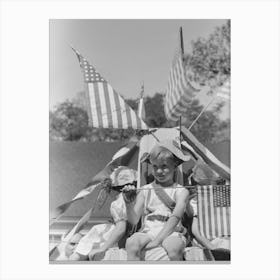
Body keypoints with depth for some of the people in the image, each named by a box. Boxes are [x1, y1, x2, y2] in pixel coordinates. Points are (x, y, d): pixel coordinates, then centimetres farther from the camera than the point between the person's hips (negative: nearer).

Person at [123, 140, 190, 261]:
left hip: (170, 232, -2)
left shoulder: (180, 191, 5)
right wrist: (129, 204, -13)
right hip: (148, 231, 2)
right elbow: (134, 220, 8)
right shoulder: (145, 191, 12)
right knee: (131, 244, -31)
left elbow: (175, 218, -8)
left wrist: (157, 240, -20)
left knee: (173, 249, -36)